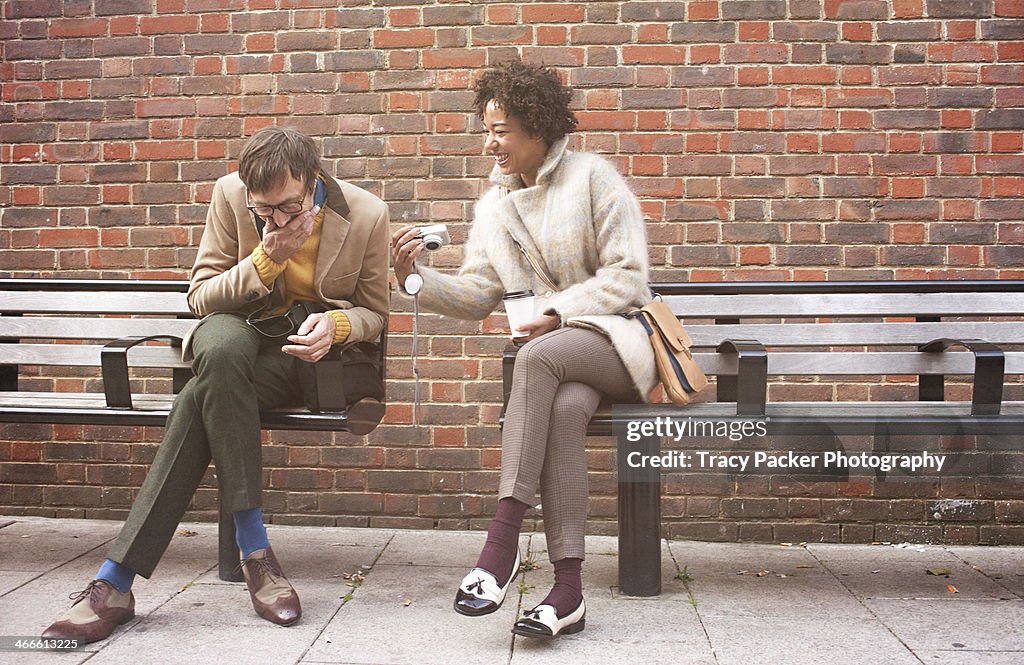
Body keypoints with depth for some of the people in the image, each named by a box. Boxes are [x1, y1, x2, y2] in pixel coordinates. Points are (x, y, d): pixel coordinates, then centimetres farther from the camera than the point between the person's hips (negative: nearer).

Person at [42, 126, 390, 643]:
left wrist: (337, 324, -21)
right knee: (221, 348, -38)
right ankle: (254, 548, -31)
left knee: (207, 396, -30)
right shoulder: (230, 196, -7)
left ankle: (116, 580, -24)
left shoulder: (367, 215, -9)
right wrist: (266, 259, -20)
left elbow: (374, 312, 3)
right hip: (243, 326, 2)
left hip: (313, 350, -1)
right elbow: (200, 297, -4)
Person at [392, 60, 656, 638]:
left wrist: (558, 312, -15)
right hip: (553, 352, 3)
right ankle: (569, 589, -35)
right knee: (565, 408, -32)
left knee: (537, 358, -35)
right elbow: (478, 294, 9)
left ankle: (504, 537, -36)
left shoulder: (592, 177, 0)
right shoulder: (494, 204, 16)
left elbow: (627, 275, -7)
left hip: (618, 336, -3)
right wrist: (417, 278, -7)